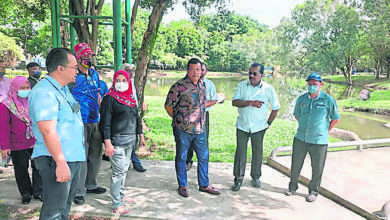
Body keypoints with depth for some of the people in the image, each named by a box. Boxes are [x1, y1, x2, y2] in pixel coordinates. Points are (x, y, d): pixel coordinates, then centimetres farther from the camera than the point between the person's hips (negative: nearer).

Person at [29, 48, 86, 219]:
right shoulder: (44, 92, -16)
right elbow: (48, 130, -25)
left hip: (73, 158, 10)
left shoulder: (64, 90, 17)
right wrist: (61, 163, -27)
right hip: (57, 161, -10)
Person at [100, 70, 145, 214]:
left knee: (124, 169, 15)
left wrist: (140, 134, 18)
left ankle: (121, 195, 30)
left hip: (130, 140, 7)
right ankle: (116, 206, 1)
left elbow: (136, 117, 22)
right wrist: (107, 143, -16)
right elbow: (105, 122, -11)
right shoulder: (110, 98, -6)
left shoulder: (131, 98, 15)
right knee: (118, 171, -6)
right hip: (117, 141, -7)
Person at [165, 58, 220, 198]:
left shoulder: (201, 85, 9)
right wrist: (179, 120, 0)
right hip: (183, 129, -6)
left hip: (199, 129, 6)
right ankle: (182, 186, 24)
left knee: (203, 157, 13)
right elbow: (168, 106, -7)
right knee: (181, 157, 8)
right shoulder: (179, 86, -12)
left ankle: (204, 185, 28)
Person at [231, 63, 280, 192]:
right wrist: (250, 102, -24)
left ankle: (256, 177, 29)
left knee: (257, 153, 10)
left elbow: (276, 108, 6)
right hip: (242, 126, 0)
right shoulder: (242, 85, -2)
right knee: (240, 152, 3)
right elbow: (234, 102, -13)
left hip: (259, 127, 0)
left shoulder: (268, 89, -3)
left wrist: (268, 123, 4)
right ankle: (238, 178, 15)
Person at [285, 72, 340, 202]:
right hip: (300, 138, 3)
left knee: (317, 168, 8)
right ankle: (292, 187, 31)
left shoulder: (328, 100, -8)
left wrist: (326, 131, 3)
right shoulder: (301, 99, 2)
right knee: (296, 165, 12)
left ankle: (313, 192, 26)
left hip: (318, 141, -3)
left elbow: (336, 119, 3)